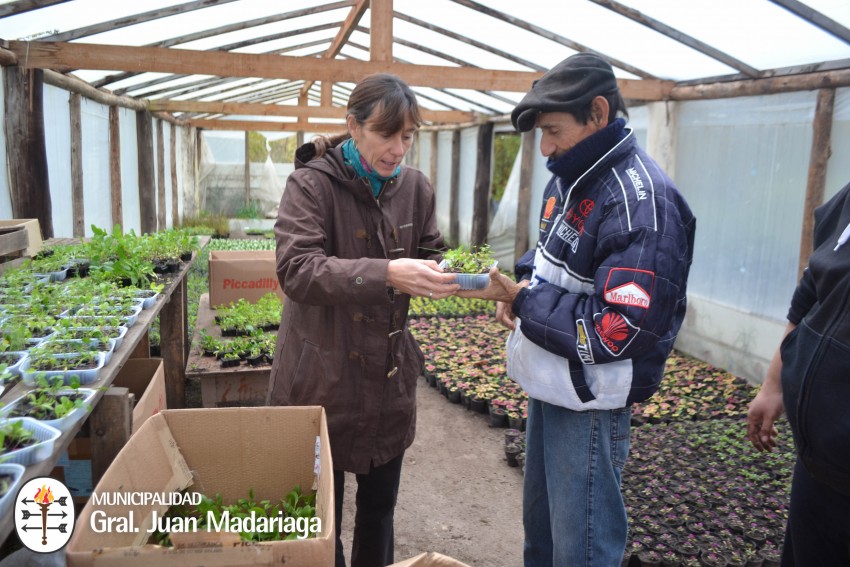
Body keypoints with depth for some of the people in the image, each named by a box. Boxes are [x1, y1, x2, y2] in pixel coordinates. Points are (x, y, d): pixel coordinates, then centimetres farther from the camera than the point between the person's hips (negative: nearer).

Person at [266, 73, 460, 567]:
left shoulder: (416, 187, 2)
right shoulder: (311, 184, -13)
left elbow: (430, 257, 8)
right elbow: (297, 270, -25)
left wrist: (448, 278, -15)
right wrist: (385, 274, -37)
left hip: (389, 374, 4)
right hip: (323, 378, -4)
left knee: (380, 505, 19)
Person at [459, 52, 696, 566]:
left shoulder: (641, 201, -23)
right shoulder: (571, 178, 6)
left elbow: (619, 332, -28)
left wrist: (523, 300, -19)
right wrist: (523, 284, -2)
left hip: (591, 403, -9)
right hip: (549, 386, 9)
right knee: (539, 524, 25)